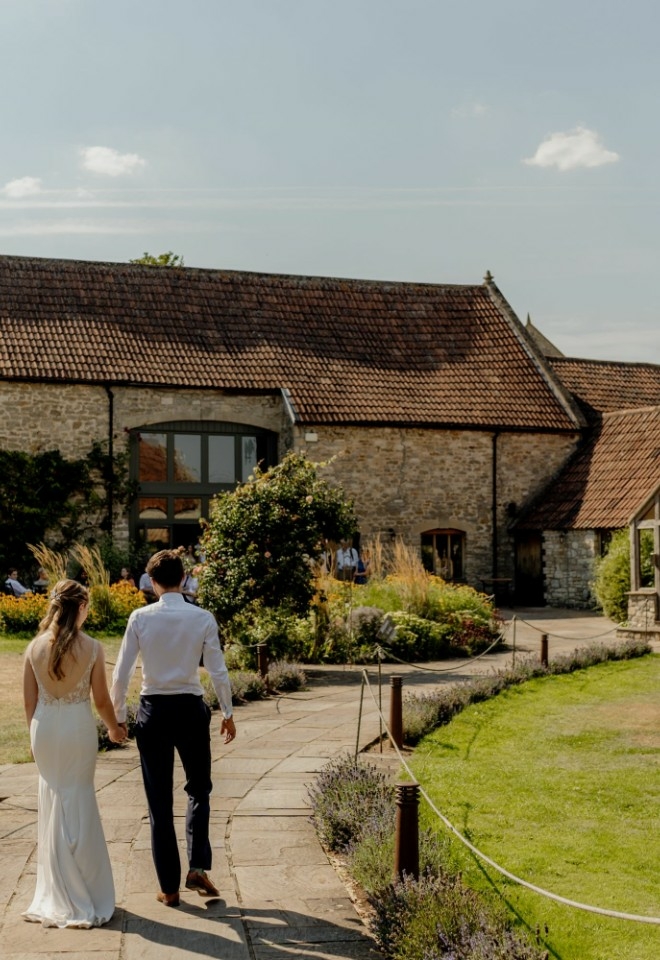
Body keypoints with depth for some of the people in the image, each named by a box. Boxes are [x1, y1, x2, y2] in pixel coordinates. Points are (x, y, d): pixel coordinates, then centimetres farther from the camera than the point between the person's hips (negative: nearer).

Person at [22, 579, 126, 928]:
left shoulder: (35, 648, -3)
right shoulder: (92, 648, -11)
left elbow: (29, 701, 3)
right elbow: (101, 699, -4)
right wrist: (114, 728, 14)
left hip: (45, 728, 3)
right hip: (78, 728, -3)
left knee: (53, 801, 16)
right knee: (79, 802, 9)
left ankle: (56, 896, 25)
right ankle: (82, 895, 17)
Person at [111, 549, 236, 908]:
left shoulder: (140, 618, -7)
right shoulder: (203, 618, -7)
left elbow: (122, 671, -5)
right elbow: (218, 672, -5)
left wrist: (118, 715, 7)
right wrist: (227, 713, 9)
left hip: (153, 711, 0)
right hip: (190, 709, 0)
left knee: (159, 801, 9)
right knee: (199, 788, 20)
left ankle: (169, 888, 16)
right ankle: (197, 867, 7)